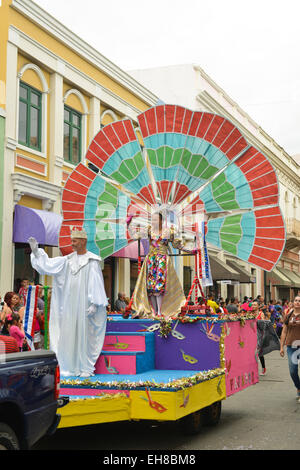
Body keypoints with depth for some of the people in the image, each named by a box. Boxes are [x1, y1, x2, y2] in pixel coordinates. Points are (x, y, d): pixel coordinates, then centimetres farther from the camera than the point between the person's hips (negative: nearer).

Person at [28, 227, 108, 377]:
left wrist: (94, 304, -16)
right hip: (69, 304, 5)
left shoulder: (92, 261, -5)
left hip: (84, 304, -5)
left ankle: (87, 368, 7)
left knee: (84, 334, -1)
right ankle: (73, 367, 14)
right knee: (69, 335, 6)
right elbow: (48, 264, 5)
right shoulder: (68, 260, 10)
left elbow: (96, 284, -9)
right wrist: (36, 251, -5)